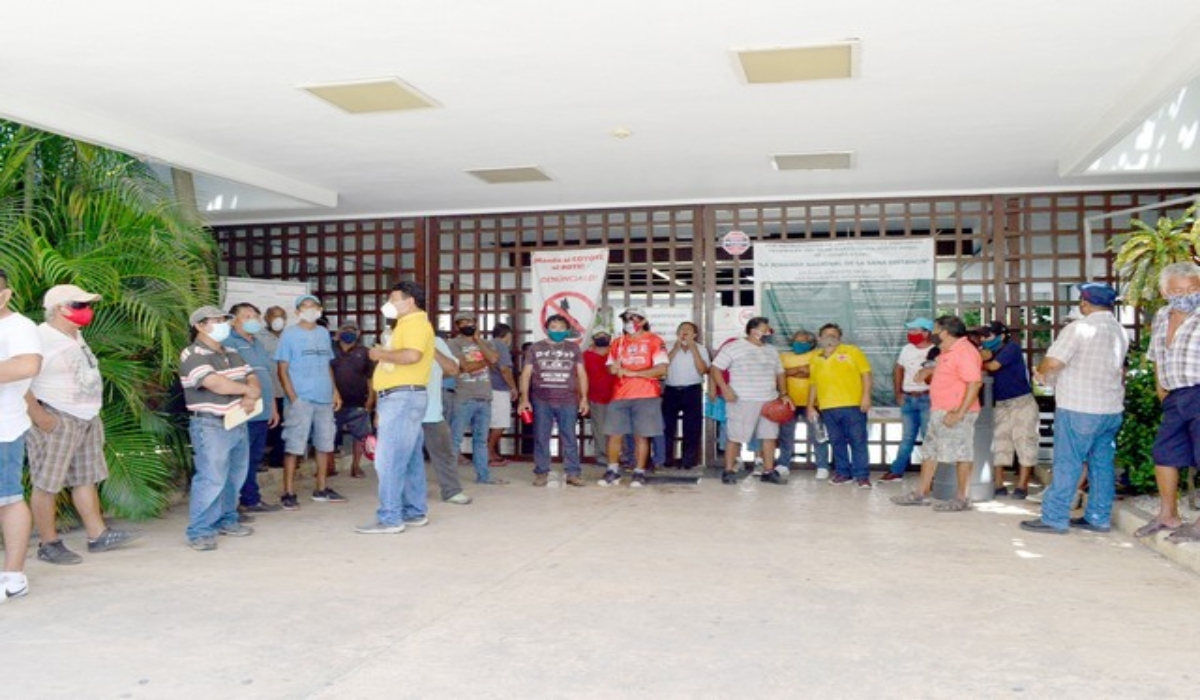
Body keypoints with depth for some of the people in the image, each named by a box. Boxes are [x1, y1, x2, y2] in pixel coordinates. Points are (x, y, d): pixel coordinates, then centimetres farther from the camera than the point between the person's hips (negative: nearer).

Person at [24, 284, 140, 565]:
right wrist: (37, 414, -23)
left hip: (87, 418, 10)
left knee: (87, 478, 13)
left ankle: (98, 534, 20)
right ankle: (49, 544, 8)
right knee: (47, 483, 0)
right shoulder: (41, 338, -15)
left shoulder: (75, 336, 14)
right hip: (56, 421, -9)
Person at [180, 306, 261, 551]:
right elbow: (216, 383, -24)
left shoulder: (232, 353, 16)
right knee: (211, 479, -10)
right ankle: (199, 531, -3)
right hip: (211, 426, -8)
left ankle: (226, 520, 27)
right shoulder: (192, 355, -11)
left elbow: (252, 378, 11)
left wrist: (251, 398, -12)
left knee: (234, 476, 14)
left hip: (238, 424, 8)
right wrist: (248, 390, -11)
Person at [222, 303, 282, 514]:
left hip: (262, 413, 9)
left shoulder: (257, 343, 20)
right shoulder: (228, 343, -9)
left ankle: (251, 499, 23)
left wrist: (273, 408, 23)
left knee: (254, 459, 15)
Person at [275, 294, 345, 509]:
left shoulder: (324, 333, 13)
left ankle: (321, 489, 21)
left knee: (325, 445, 11)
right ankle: (288, 493, 1)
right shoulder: (289, 334, -2)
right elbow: (282, 370, -6)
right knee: (294, 446, -4)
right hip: (301, 400, -6)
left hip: (324, 399, 6)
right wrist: (293, 398, -14)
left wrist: (335, 392, 11)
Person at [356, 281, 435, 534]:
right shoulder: (407, 324, 22)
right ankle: (415, 513, 19)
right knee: (409, 459, 13)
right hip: (398, 398, 11)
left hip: (403, 397, -11)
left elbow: (412, 355, -27)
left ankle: (389, 518, -9)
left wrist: (381, 353, -15)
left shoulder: (416, 323, -11)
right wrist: (383, 355, 6)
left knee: (389, 460, -11)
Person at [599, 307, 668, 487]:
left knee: (641, 436, 0)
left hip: (646, 396, -4)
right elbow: (610, 367, 20)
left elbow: (661, 369, -10)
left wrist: (633, 373, -14)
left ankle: (639, 472, 9)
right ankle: (613, 470, 14)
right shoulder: (618, 343, 15)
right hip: (620, 396, 4)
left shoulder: (654, 341, -1)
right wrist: (614, 368, -6)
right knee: (614, 434, 2)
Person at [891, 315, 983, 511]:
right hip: (939, 412, 11)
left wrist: (959, 413, -26)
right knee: (929, 451, 13)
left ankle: (962, 498, 5)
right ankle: (922, 493, 19)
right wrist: (928, 370, 22)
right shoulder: (947, 351, 15)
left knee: (961, 454, -2)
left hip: (955, 414, -10)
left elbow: (975, 383, -24)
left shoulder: (964, 351, -16)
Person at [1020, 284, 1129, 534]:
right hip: (1112, 409, 7)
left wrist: (1041, 373, 2)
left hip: (1078, 408, -7)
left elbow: (1052, 362, -22)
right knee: (1102, 464, 12)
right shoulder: (1120, 332, 10)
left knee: (1067, 464, -4)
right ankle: (1099, 518, 17)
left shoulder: (1079, 328, -14)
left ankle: (1054, 518, -1)